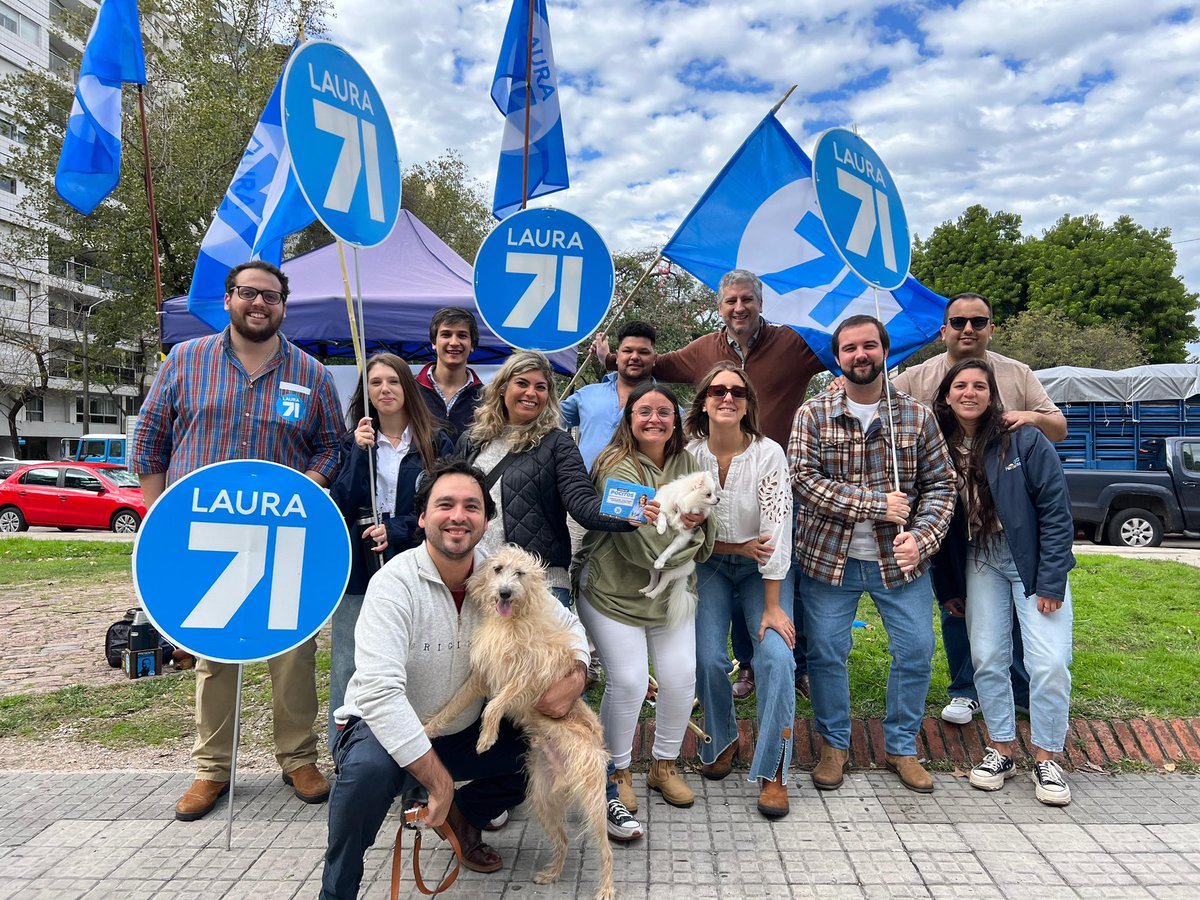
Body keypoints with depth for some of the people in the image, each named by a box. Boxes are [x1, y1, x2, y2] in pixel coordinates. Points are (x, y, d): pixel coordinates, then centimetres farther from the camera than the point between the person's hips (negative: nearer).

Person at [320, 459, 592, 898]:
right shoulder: (395, 583, -25)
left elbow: (567, 624, 3)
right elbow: (380, 693, -33)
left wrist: (575, 678, -18)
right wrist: (438, 780, -31)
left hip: (467, 731, 6)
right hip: (387, 729, -5)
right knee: (370, 768, -36)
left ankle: (465, 815, 22)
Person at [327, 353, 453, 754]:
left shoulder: (435, 443, 4)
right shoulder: (354, 441, 11)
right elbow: (340, 507, 0)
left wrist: (397, 530, -13)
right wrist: (360, 453, -9)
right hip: (358, 570, 2)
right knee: (348, 668, 4)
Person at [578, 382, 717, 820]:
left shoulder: (686, 463, 4)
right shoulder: (617, 468, -18)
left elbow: (707, 530, 6)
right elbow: (639, 541, -26)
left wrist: (700, 519, -16)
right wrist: (682, 524, -14)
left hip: (671, 592, 6)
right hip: (614, 592, -6)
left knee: (681, 677, 4)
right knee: (628, 682, -6)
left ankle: (665, 765, 27)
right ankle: (618, 772, 19)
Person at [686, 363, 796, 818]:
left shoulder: (769, 454, -17)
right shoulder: (689, 455, -11)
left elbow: (776, 532, -20)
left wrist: (772, 607, -22)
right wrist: (739, 548, -17)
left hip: (763, 570, -1)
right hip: (710, 567, 2)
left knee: (777, 655, -18)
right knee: (708, 658, -11)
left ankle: (773, 773, -2)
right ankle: (722, 741, 20)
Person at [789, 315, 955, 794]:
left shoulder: (917, 415, 1)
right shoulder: (813, 414, -3)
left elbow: (940, 485, 2)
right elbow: (804, 479, -14)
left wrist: (920, 538, -15)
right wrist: (877, 505, -20)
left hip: (900, 560, 2)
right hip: (828, 557, -1)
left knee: (916, 652, 6)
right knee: (825, 653, 5)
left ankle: (902, 746, 27)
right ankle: (834, 745, 26)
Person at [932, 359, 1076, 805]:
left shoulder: (1024, 440, -12)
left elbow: (1056, 510, -11)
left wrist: (1050, 581, -14)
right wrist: (946, 587, 7)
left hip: (1035, 562, -3)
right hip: (981, 563, 3)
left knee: (1049, 662, -6)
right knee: (987, 659, 4)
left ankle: (1046, 759, 13)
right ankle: (1002, 749, 22)